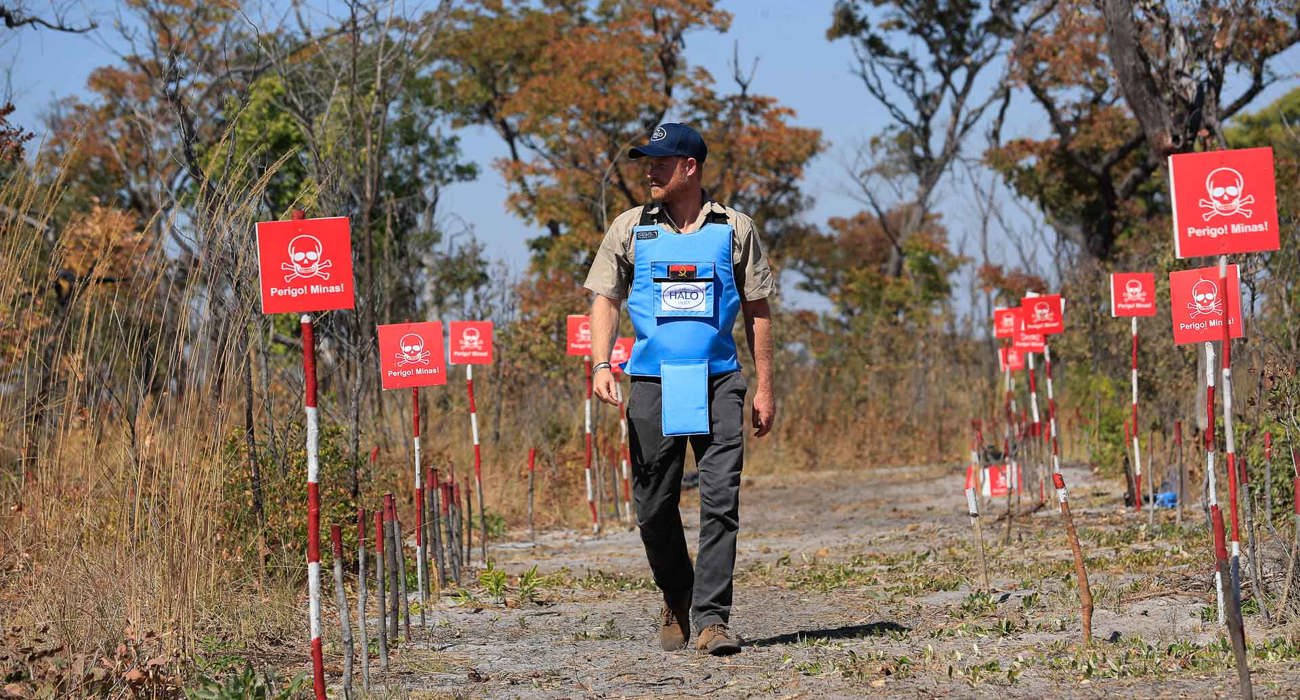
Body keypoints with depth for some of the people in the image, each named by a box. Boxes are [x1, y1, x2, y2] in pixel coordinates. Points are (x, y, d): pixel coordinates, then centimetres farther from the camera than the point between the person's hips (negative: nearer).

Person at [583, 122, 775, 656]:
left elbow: (757, 310, 11)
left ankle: (712, 617, -10)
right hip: (653, 383, 1)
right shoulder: (630, 228, 9)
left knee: (720, 500, -10)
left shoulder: (735, 229, 7)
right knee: (654, 505, 3)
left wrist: (764, 386, 6)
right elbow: (605, 300, 8)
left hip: (719, 382, -1)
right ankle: (676, 598, 26)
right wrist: (601, 364, -8)